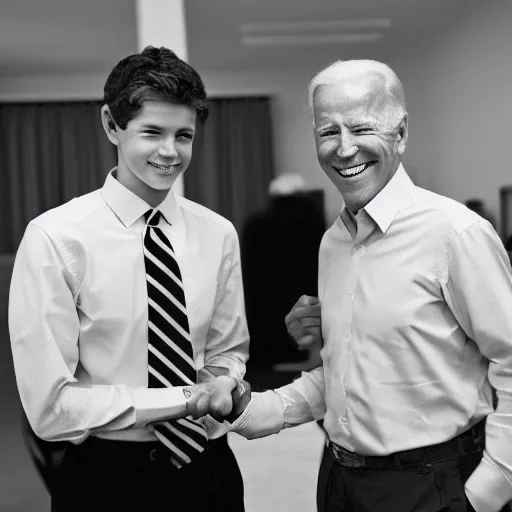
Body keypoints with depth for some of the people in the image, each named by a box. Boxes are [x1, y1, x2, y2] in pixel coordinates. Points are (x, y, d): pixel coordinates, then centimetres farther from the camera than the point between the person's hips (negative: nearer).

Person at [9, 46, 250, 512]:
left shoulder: (218, 234, -4)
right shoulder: (56, 238, -16)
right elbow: (50, 407, -17)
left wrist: (225, 385, -13)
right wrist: (188, 398, -19)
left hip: (211, 467, 4)